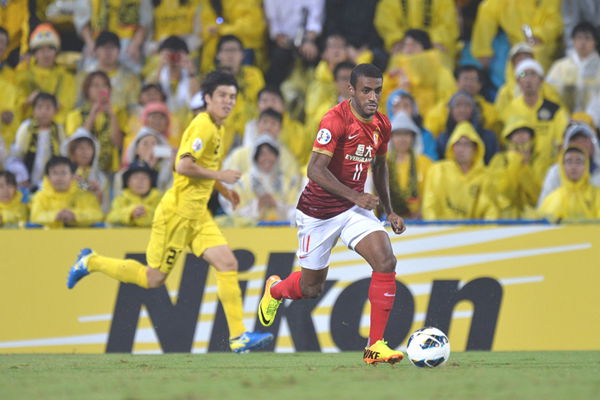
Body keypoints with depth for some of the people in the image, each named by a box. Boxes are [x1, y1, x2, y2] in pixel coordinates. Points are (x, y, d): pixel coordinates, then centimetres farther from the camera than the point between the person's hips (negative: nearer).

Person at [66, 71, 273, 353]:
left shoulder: (217, 128, 15)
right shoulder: (203, 126, -15)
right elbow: (184, 166, -26)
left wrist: (223, 190, 17)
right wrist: (220, 176, -18)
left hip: (197, 215, 9)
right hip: (177, 213, -9)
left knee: (227, 264, -6)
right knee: (153, 279, 0)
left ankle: (238, 337, -8)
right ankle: (91, 262, 19)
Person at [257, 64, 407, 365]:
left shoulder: (381, 124, 1)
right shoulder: (336, 120, -22)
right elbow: (315, 170, -28)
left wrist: (389, 211, 16)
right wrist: (355, 197, -35)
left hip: (356, 208, 5)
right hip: (319, 212, -5)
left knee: (386, 261, -19)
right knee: (311, 287, 9)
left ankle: (375, 345, -15)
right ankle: (275, 289, 47)